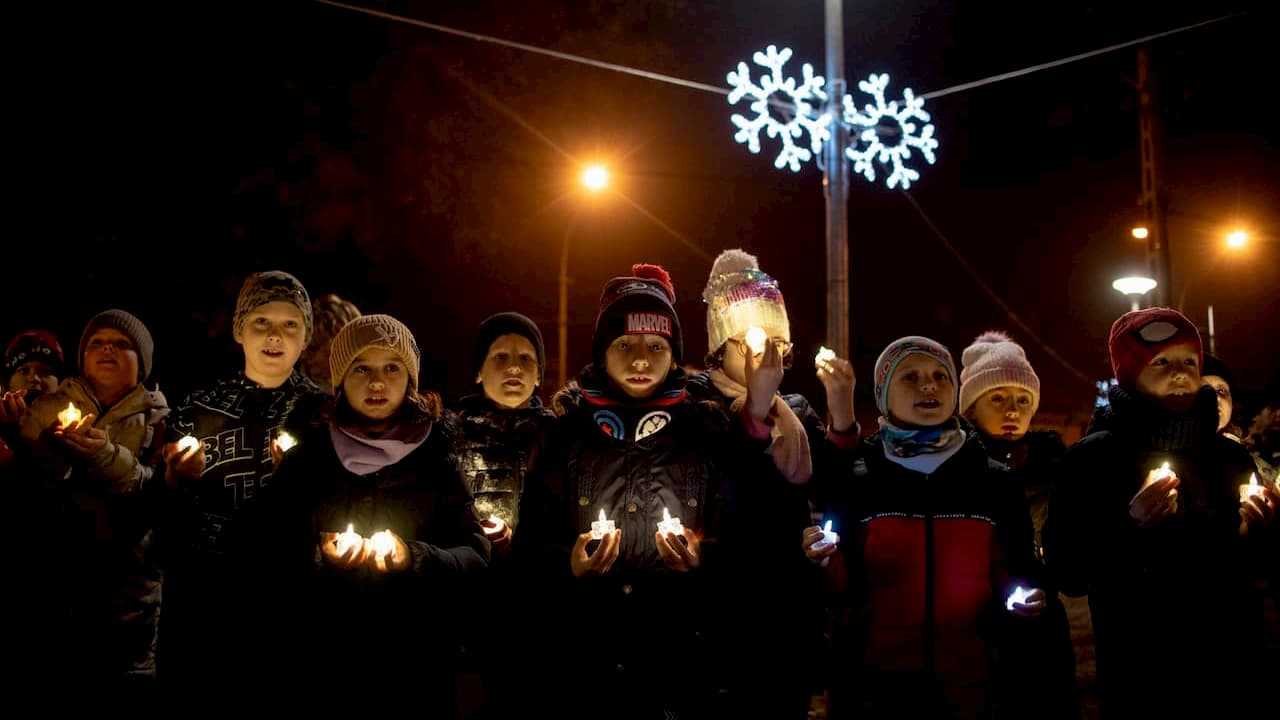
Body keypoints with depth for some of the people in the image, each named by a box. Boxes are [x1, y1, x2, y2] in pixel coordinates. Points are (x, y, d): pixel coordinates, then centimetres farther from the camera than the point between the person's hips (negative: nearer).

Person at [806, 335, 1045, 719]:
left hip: (969, 686, 2)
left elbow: (1020, 570, 13)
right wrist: (827, 563, -19)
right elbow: (842, 589, 1)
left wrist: (1023, 598, -6)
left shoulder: (995, 482, 3)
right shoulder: (852, 480, -3)